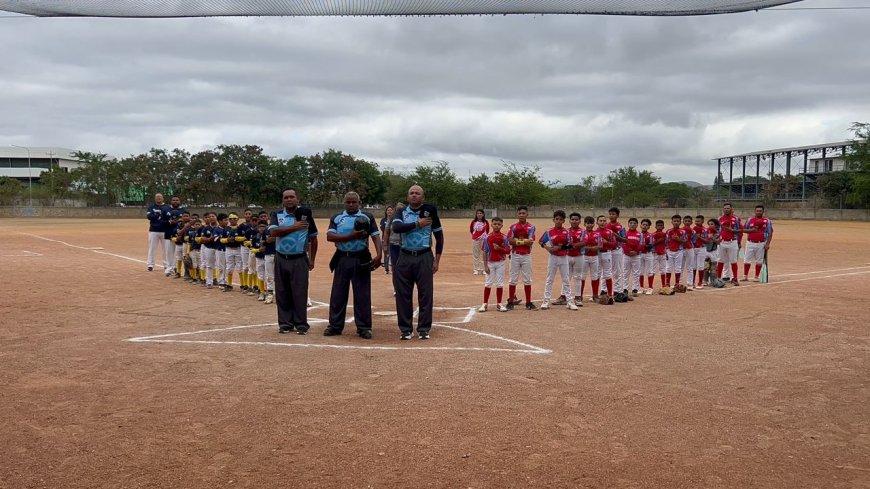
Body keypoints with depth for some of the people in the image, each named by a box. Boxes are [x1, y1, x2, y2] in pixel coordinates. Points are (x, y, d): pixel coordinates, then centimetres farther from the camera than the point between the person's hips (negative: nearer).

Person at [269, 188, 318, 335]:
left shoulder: (305, 214, 2)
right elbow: (273, 232, -14)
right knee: (282, 293, 6)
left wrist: (312, 259, 3)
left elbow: (313, 238, 6)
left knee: (300, 293, -2)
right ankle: (285, 323, 16)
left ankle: (301, 324, 6)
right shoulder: (276, 215, 5)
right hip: (281, 259, 2)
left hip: (299, 260, -2)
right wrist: (294, 227, -16)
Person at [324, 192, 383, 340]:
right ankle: (335, 326, 15)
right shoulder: (336, 218, 10)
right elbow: (329, 236, -5)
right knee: (338, 294, 6)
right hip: (341, 259, 2)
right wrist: (351, 236, -14)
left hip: (361, 259, -2)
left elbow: (376, 237, -2)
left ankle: (364, 327, 7)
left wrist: (379, 255, -19)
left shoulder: (368, 217, 7)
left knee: (362, 294, 0)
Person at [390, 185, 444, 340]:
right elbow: (395, 228, -14)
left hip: (424, 257, -1)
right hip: (405, 257, 2)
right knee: (403, 294, 3)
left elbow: (439, 236, 7)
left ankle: (424, 329, 9)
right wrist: (417, 224, -14)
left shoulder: (430, 212, 4)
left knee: (425, 294, -1)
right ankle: (405, 329, 13)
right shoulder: (401, 213, 7)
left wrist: (437, 260, 1)